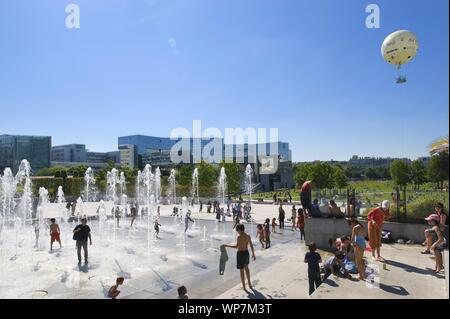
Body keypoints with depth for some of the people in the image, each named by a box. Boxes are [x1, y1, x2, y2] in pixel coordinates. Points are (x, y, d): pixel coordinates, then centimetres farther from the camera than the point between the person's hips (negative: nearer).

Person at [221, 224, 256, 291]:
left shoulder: (239, 236, -18)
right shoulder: (248, 236, 1)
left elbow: (236, 246, -22)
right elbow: (251, 245, 6)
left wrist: (227, 245, -14)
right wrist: (253, 254, 17)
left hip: (240, 253, -6)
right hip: (246, 253, 6)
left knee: (241, 270, 7)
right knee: (246, 267, 27)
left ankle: (244, 287, 16)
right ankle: (249, 284, 33)